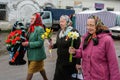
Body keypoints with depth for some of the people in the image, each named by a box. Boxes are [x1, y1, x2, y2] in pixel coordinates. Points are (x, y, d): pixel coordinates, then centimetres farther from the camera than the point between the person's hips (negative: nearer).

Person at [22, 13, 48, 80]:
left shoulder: (40, 29, -18)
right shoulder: (32, 28, 7)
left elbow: (40, 42, -22)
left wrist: (29, 44, -23)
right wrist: (26, 42, -3)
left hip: (36, 54, -8)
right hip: (32, 53, 8)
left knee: (31, 70, -1)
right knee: (40, 68, 21)